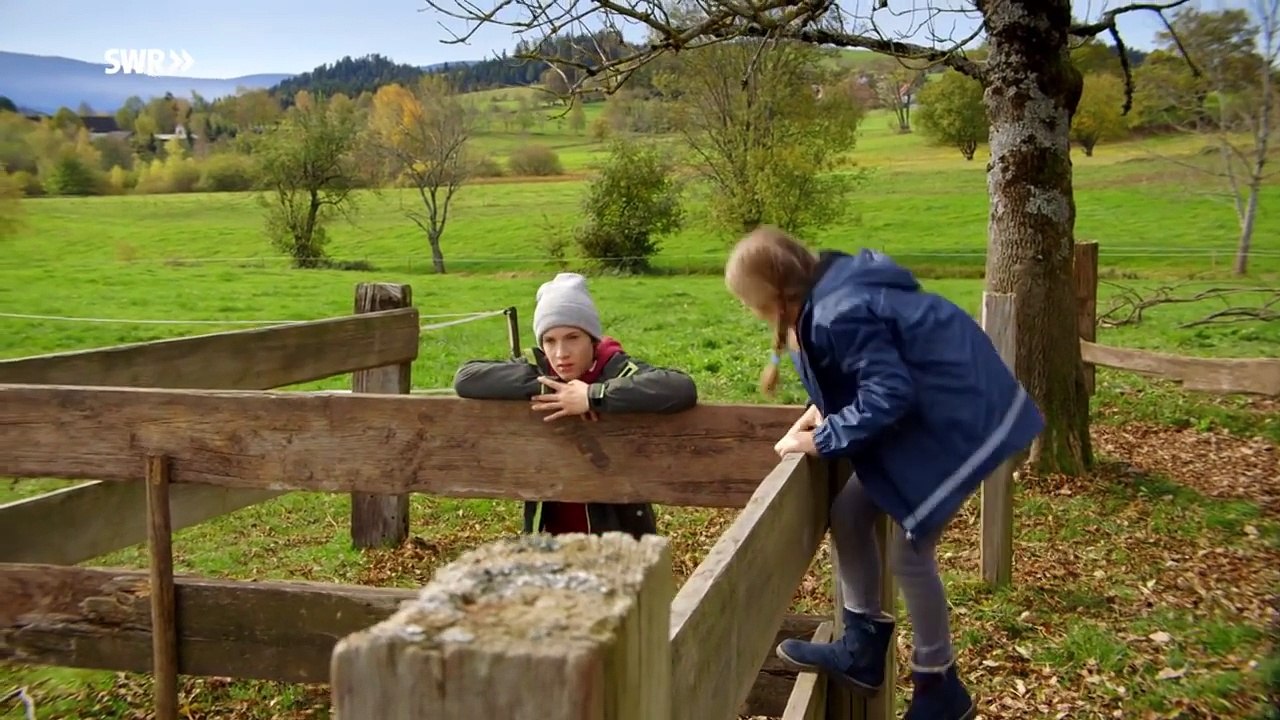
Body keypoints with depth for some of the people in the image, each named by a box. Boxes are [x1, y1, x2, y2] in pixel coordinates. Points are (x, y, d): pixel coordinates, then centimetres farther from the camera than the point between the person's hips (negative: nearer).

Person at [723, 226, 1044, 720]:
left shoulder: (839, 314, -27)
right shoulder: (836, 286, 4)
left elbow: (888, 395, -27)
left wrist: (820, 439, -17)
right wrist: (824, 409, 4)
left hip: (959, 418, -10)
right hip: (928, 411, 10)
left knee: (910, 550, -2)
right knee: (849, 511, 9)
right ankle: (862, 648, 23)